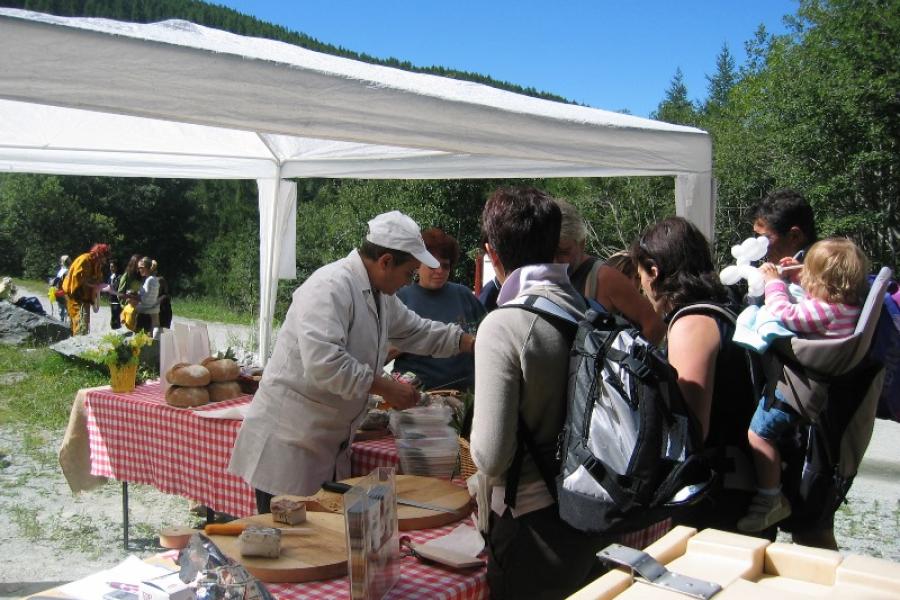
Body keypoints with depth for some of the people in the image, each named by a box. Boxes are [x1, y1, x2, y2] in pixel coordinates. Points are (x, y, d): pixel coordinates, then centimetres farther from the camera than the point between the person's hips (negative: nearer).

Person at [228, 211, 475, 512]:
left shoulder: (379, 295, 12)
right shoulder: (331, 287, -21)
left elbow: (415, 330, 27)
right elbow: (323, 362, -31)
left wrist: (471, 342, 19)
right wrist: (384, 387, -22)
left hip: (330, 445, 10)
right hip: (288, 441, -10)